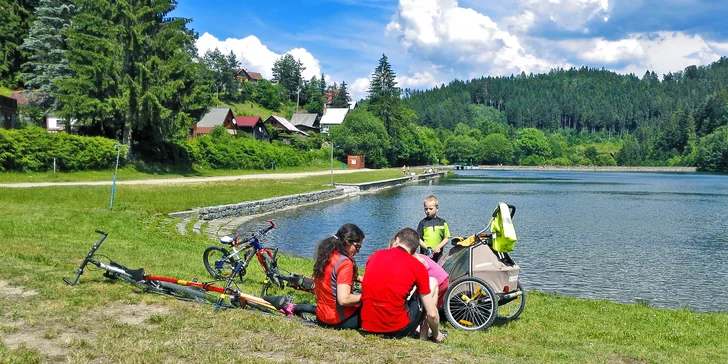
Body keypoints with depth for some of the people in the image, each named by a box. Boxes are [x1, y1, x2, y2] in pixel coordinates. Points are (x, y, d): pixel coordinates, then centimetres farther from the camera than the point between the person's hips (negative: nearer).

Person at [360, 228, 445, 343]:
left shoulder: (375, 256, 7)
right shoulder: (418, 267, -3)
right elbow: (432, 314, -3)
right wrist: (436, 335, 16)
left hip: (367, 326, 5)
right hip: (397, 331, -4)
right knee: (433, 281, 14)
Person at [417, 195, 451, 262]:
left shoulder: (442, 222, 5)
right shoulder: (422, 222, 2)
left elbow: (447, 238, 6)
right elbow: (418, 239, -2)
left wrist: (439, 247, -9)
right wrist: (427, 249, -13)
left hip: (438, 254, 1)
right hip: (425, 254, -1)